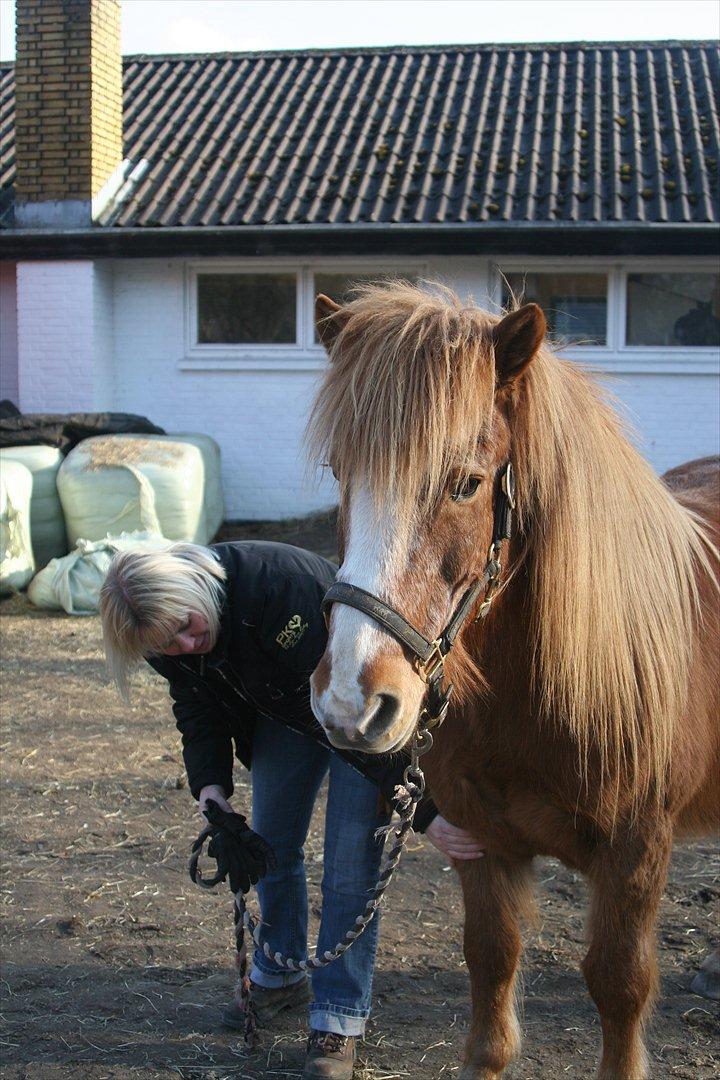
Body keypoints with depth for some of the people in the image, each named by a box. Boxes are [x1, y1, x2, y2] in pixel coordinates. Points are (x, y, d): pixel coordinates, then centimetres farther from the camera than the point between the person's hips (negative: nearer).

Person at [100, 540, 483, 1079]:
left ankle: (339, 1019, 8)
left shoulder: (280, 585, -42)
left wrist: (424, 808, -45)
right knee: (271, 848, 16)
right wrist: (210, 786, -22)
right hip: (283, 709, 7)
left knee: (350, 867, -6)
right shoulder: (166, 635, -20)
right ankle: (280, 977, 38)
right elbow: (199, 711, -3)